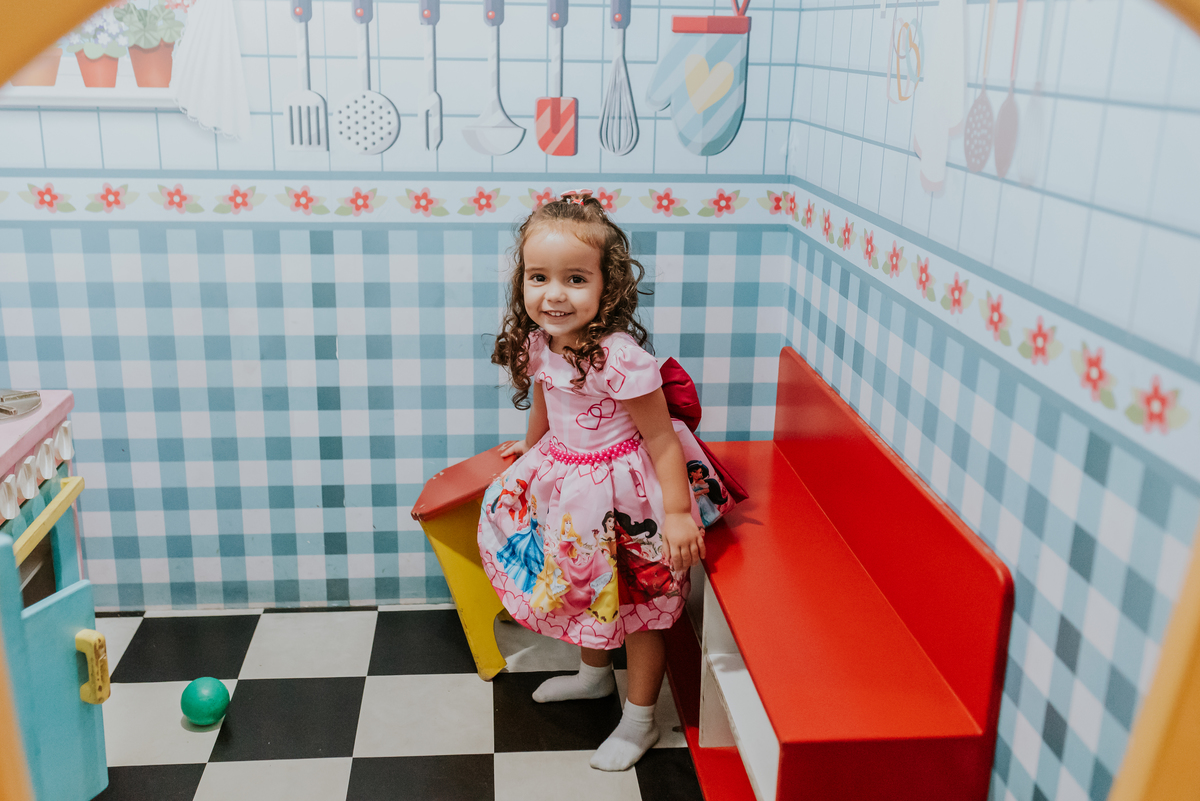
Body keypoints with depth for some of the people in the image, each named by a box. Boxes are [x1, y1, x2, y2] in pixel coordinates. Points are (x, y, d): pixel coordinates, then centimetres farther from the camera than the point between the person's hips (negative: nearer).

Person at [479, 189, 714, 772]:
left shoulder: (620, 358, -31)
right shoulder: (539, 342, -8)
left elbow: (662, 438, -24)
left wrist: (678, 513, -23)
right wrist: (533, 446, 32)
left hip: (620, 493, -7)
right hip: (564, 482, 7)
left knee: (636, 606, 10)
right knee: (583, 590, 26)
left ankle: (639, 721, 29)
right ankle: (594, 673, 53)